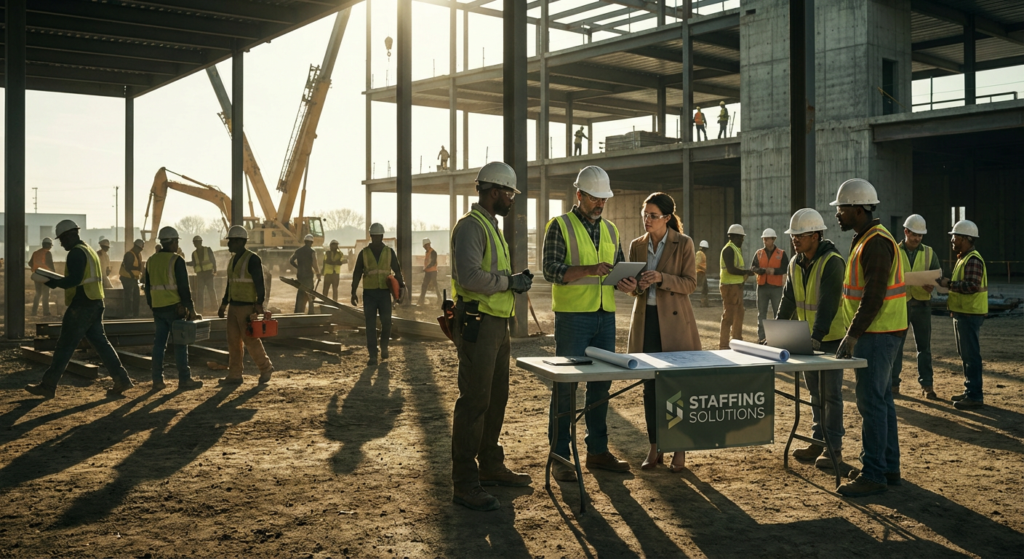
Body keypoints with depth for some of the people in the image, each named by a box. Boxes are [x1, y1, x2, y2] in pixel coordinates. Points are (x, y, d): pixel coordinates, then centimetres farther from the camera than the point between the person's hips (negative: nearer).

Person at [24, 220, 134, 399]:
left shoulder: (76, 252, -12)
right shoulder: (90, 250, 19)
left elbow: (75, 279, -23)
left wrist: (55, 283, -12)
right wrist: (59, 282, 20)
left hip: (81, 306, -9)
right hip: (95, 304, 9)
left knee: (65, 345, -3)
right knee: (100, 342, 10)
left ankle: (48, 386, 4)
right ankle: (121, 379, 6)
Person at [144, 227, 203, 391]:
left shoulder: (151, 261, 11)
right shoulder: (177, 260, -10)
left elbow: (147, 286, 17)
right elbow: (184, 287, -13)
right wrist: (191, 308, -8)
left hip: (158, 308, 6)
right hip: (174, 307, -6)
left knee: (159, 343, 8)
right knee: (180, 344, -1)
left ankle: (157, 380, 8)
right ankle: (184, 380, 1)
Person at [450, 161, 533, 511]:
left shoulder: (490, 226, 20)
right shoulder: (471, 226, -13)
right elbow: (469, 275, -26)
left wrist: (513, 280, 11)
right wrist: (509, 282, -16)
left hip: (496, 325, 10)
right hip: (477, 325, -10)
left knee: (496, 399, 17)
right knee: (474, 403, -9)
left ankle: (491, 467, 30)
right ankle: (464, 485, -5)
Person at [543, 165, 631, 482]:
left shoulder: (610, 230, 15)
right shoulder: (560, 226, -4)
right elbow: (551, 270, -12)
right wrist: (589, 270, -25)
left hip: (606, 315, 6)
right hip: (572, 315, -6)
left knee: (601, 384, 10)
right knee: (565, 386, -3)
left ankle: (597, 451, 20)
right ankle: (560, 458, 4)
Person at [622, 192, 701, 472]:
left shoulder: (683, 244, -4)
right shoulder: (637, 245, 8)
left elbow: (690, 283, -7)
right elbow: (636, 286, 11)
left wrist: (661, 278, -22)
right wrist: (632, 286, -13)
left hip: (674, 322, -4)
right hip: (645, 319, 4)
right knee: (650, 386, 5)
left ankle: (680, 450, 9)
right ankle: (654, 449, 13)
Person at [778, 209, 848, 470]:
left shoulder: (832, 262, -18)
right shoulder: (796, 264, 6)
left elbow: (828, 303, -26)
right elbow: (788, 300, 9)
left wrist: (817, 336, -33)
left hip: (830, 338, -8)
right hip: (807, 338, 8)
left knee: (830, 393, -3)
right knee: (815, 393, 12)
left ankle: (833, 447, 4)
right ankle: (818, 441, 21)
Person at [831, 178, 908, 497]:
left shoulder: (877, 243, -17)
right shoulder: (864, 240, 16)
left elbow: (874, 296, -22)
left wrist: (852, 335, -21)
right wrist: (854, 334, 18)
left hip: (877, 335, -11)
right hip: (876, 335, 11)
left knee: (871, 403, -8)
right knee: (881, 400, 14)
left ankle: (874, 475, -3)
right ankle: (889, 468, 22)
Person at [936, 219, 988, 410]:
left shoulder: (973, 260, -16)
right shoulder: (963, 258, 18)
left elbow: (972, 286, -25)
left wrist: (949, 284, -19)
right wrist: (947, 283, 6)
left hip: (970, 314, -11)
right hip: (961, 313, 11)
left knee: (971, 355, -7)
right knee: (965, 354, 16)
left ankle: (974, 396, -4)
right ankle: (970, 391, 24)